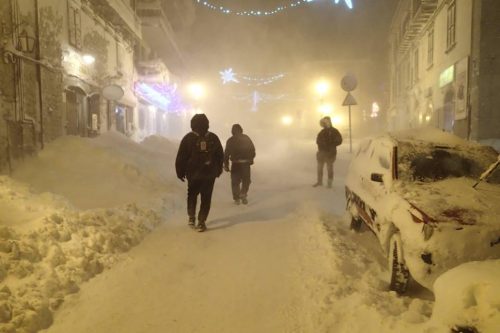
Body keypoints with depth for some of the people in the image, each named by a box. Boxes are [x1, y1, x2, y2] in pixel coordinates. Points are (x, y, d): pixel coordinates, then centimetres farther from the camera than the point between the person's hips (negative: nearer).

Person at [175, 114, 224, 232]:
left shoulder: (188, 138, -5)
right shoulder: (213, 138, 1)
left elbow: (181, 157, -4)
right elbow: (220, 156, 7)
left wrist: (180, 172, 6)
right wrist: (218, 170, 19)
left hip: (193, 174, 0)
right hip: (210, 174, 1)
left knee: (192, 195, 21)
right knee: (206, 198, 6)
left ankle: (191, 217, 16)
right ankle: (201, 222, 3)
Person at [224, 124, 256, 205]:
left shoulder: (230, 140, 2)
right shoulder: (246, 138, 5)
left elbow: (226, 153, 0)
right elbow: (253, 150, 5)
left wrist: (226, 165, 7)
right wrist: (251, 159, 17)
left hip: (235, 164, 0)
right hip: (246, 163, 0)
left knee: (235, 181, 10)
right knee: (246, 180, 16)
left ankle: (237, 198, 7)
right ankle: (243, 195, 2)